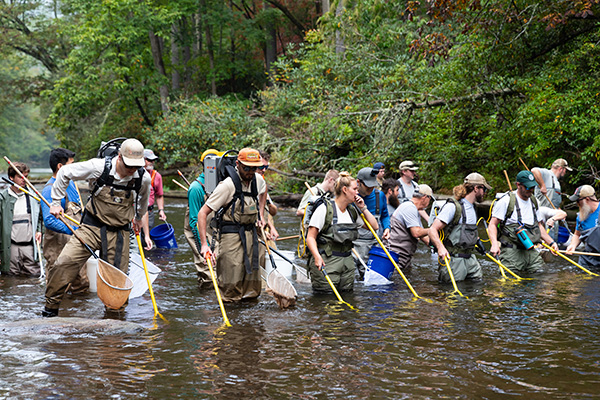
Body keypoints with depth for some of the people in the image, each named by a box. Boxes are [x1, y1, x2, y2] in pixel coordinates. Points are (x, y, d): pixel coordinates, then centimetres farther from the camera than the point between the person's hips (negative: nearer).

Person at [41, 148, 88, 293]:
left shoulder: (70, 183, 12)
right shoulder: (49, 190, -16)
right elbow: (49, 221, -26)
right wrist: (73, 230, -32)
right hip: (58, 247, -8)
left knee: (82, 285, 12)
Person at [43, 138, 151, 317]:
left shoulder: (144, 178, -8)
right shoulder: (99, 167, -17)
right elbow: (65, 172, -3)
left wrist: (138, 217, 33)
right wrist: (56, 202, 0)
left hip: (119, 232, 2)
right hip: (92, 227, -2)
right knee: (65, 263, -15)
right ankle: (51, 307, -2)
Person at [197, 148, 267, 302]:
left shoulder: (257, 180, 4)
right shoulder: (228, 184, -17)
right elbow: (202, 213, -18)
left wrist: (261, 215, 24)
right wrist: (204, 244, -25)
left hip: (250, 233, 6)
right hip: (231, 236, -6)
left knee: (252, 290, 8)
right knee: (231, 287, -8)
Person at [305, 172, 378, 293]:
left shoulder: (352, 211, 14)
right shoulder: (325, 208, -8)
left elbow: (374, 226, 16)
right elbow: (310, 237, -10)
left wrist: (363, 208, 7)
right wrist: (317, 257, -26)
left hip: (347, 260, 7)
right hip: (326, 261, -7)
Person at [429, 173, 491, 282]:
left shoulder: (472, 207, 16)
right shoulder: (453, 206, -13)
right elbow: (433, 230, -20)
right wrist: (440, 247, -35)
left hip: (470, 258, 8)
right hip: (453, 259, -8)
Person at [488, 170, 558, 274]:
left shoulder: (533, 202, 16)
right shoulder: (506, 201, -7)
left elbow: (538, 225, 27)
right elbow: (492, 224, -9)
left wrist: (551, 242, 16)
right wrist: (494, 244, -25)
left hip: (531, 251, 6)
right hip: (511, 251, -6)